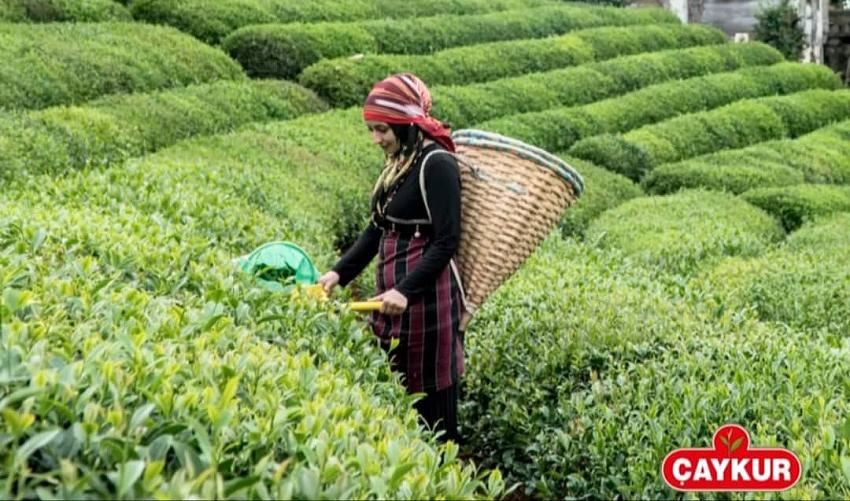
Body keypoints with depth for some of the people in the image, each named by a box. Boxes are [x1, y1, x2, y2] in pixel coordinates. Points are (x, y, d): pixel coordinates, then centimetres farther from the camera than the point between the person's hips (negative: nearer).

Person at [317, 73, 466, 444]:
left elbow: (447, 242, -17)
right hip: (393, 290, 9)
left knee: (431, 396, 0)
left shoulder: (436, 164, -13)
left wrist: (406, 291, -24)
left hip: (425, 297, -9)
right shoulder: (397, 164, 12)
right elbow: (377, 229, 16)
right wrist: (340, 273, 6)